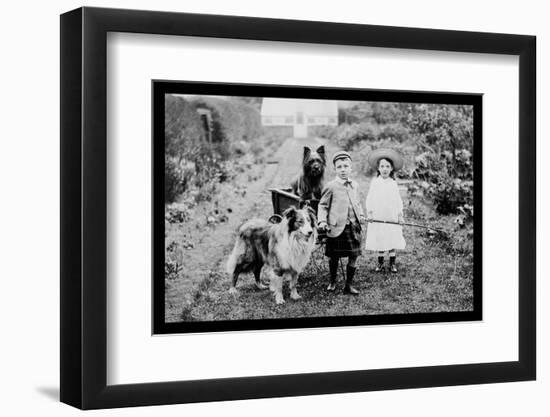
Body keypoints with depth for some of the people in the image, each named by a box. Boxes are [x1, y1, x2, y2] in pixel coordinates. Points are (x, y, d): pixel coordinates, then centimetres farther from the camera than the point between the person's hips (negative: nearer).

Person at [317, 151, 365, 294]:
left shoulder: (354, 185, 11)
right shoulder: (331, 187, -6)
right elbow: (323, 205, -1)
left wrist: (360, 214, 11)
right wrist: (322, 221, -12)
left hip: (353, 226, 4)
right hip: (336, 227, -4)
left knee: (353, 256, 2)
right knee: (334, 256, 5)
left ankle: (348, 285, 13)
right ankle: (332, 282, 26)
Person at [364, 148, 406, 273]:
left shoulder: (393, 183, 4)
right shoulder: (374, 182, 1)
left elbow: (398, 200, 6)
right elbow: (370, 198, 2)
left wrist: (400, 214, 3)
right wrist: (369, 212, -6)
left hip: (392, 217, 1)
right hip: (378, 217, -1)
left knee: (392, 240, 2)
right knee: (379, 240, 3)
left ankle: (392, 263, 12)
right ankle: (380, 262, 16)